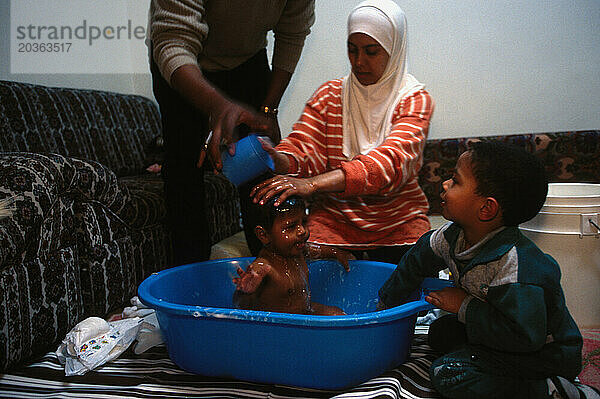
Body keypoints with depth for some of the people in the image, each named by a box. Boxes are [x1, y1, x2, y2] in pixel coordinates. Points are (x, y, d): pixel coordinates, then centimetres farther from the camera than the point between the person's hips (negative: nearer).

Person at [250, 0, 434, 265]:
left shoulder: (414, 100, -4)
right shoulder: (329, 96, 7)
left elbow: (392, 161, -23)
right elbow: (303, 152, -3)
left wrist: (313, 183, -36)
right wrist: (275, 159, -30)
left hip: (398, 217, -1)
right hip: (335, 215, 1)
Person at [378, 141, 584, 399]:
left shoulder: (514, 265, -36)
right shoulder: (453, 236, -10)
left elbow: (525, 335, -36)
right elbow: (419, 259, 8)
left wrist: (465, 307, -26)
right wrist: (386, 305, 15)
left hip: (542, 355, -9)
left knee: (448, 374, -18)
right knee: (439, 333, 13)